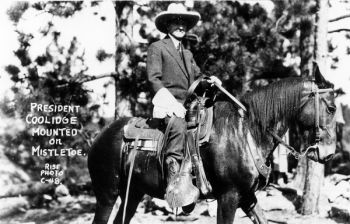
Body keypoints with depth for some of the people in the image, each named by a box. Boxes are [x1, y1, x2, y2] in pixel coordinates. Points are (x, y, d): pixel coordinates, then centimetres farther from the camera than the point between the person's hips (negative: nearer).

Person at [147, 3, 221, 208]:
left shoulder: (187, 54, 28)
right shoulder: (157, 48, 5)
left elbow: (197, 75, 26)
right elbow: (154, 79, -4)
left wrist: (209, 79, 2)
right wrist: (167, 99, -18)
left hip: (188, 104, 8)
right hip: (168, 102, -8)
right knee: (179, 127, -36)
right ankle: (173, 183, -41)